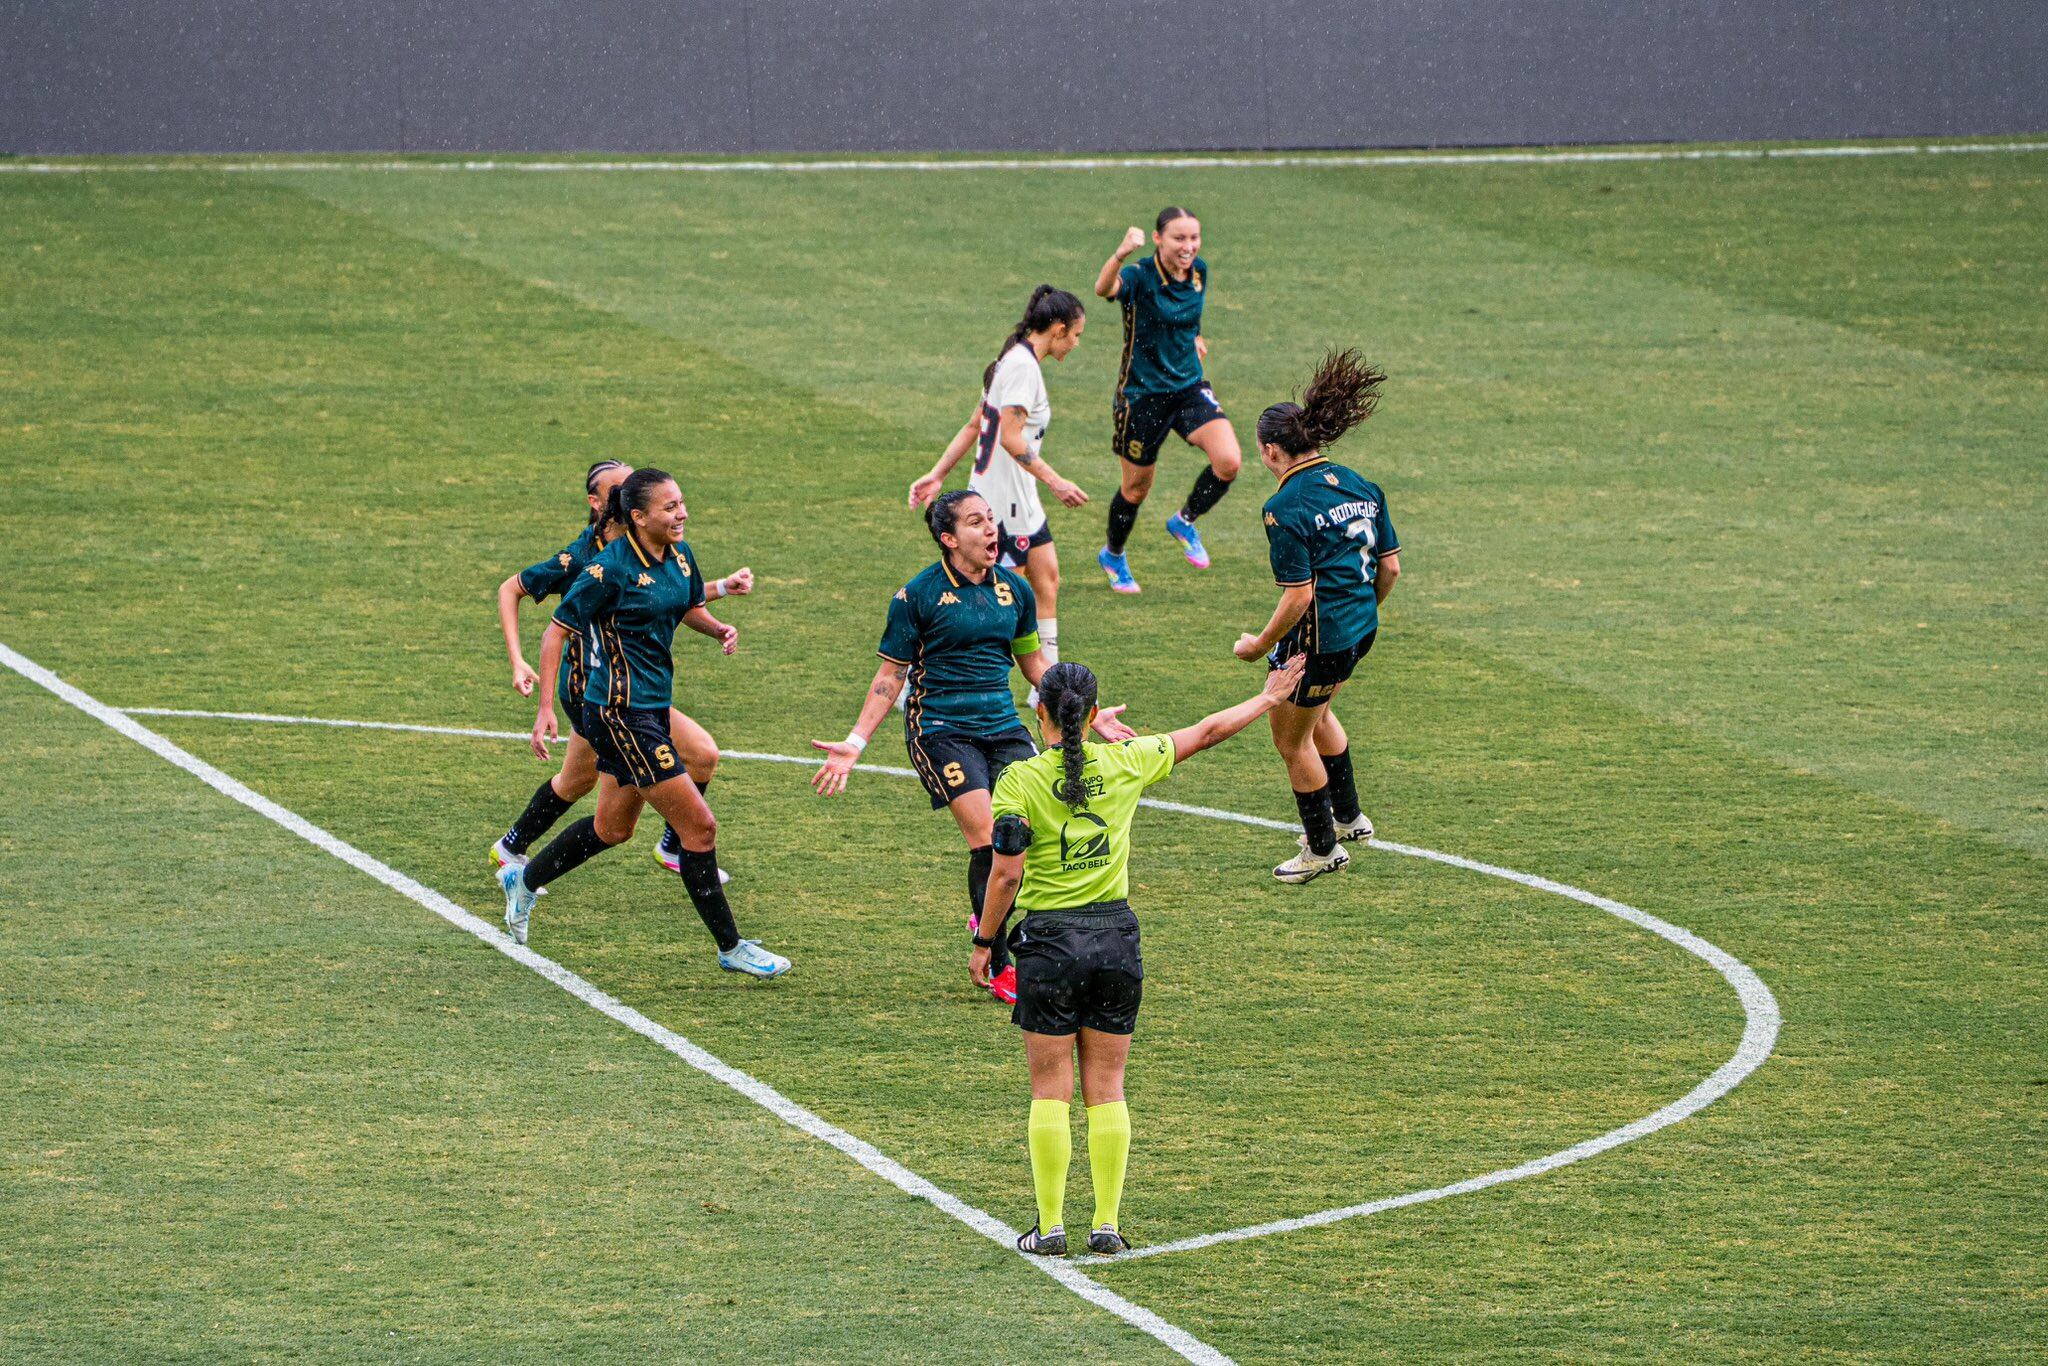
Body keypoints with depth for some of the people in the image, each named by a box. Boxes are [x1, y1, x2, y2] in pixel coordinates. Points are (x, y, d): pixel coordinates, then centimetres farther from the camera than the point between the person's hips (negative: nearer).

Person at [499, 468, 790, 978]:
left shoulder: (679, 554, 3)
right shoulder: (612, 568, -19)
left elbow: (689, 607, 22)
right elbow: (557, 630, -13)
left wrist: (719, 629, 0)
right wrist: (545, 708, -18)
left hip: (653, 704, 9)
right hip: (620, 713, -9)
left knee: (613, 827, 23)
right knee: (700, 826, -7)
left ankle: (524, 880, 43)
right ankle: (731, 948, 3)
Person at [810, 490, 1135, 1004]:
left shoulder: (1014, 589, 8)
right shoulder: (918, 595, -6)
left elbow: (1034, 663, 22)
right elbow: (889, 677, 0)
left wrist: (1089, 714, 23)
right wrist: (854, 744, -6)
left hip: (1002, 726, 5)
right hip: (941, 728, -5)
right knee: (988, 837, -17)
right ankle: (996, 967, -8)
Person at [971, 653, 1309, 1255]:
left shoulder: (1020, 780, -9)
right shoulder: (1125, 764, 0)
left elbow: (1006, 873, -12)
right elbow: (1206, 732, 13)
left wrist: (983, 943, 0)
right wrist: (1270, 698, 27)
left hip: (1049, 941, -3)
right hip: (1116, 938, 3)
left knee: (1050, 1092, 2)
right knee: (1106, 1090, 8)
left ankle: (1051, 1227, 1)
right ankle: (1107, 1224, 7)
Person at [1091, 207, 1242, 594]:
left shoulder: (1199, 272, -3)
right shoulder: (1140, 277, -22)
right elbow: (1105, 288, -46)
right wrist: (1121, 254, -64)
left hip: (1189, 386, 5)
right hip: (1142, 393, -5)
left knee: (1229, 461, -17)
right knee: (1137, 488, 10)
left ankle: (1184, 522, 11)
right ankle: (1113, 556, 39)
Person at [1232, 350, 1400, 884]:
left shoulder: (1287, 508, -21)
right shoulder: (1359, 486, 2)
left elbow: (1299, 596, -23)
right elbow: (1390, 567, 7)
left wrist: (1262, 643, -9)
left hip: (1317, 636, -8)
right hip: (1359, 629, 8)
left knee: (1292, 739, 13)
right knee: (1316, 714, 33)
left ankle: (1323, 849, 26)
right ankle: (1348, 816, 45)